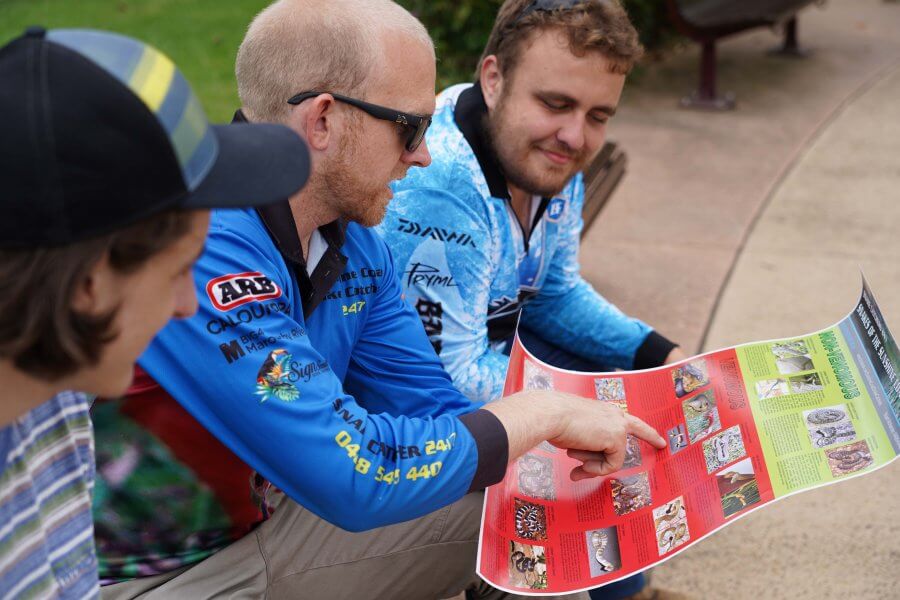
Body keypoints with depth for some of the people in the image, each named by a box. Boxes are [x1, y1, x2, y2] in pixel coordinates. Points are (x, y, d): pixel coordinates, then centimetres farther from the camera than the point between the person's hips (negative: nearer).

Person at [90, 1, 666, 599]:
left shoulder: (356, 240, -1)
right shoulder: (200, 247, -30)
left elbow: (431, 405, 5)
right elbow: (353, 474, -31)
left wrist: (572, 437, -10)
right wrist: (542, 412, -19)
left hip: (270, 519, 8)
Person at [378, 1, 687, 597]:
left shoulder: (550, 161, -5)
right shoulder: (438, 189, -33)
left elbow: (556, 295, 8)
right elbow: (451, 378, -31)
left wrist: (664, 357, -6)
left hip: (487, 342, 9)